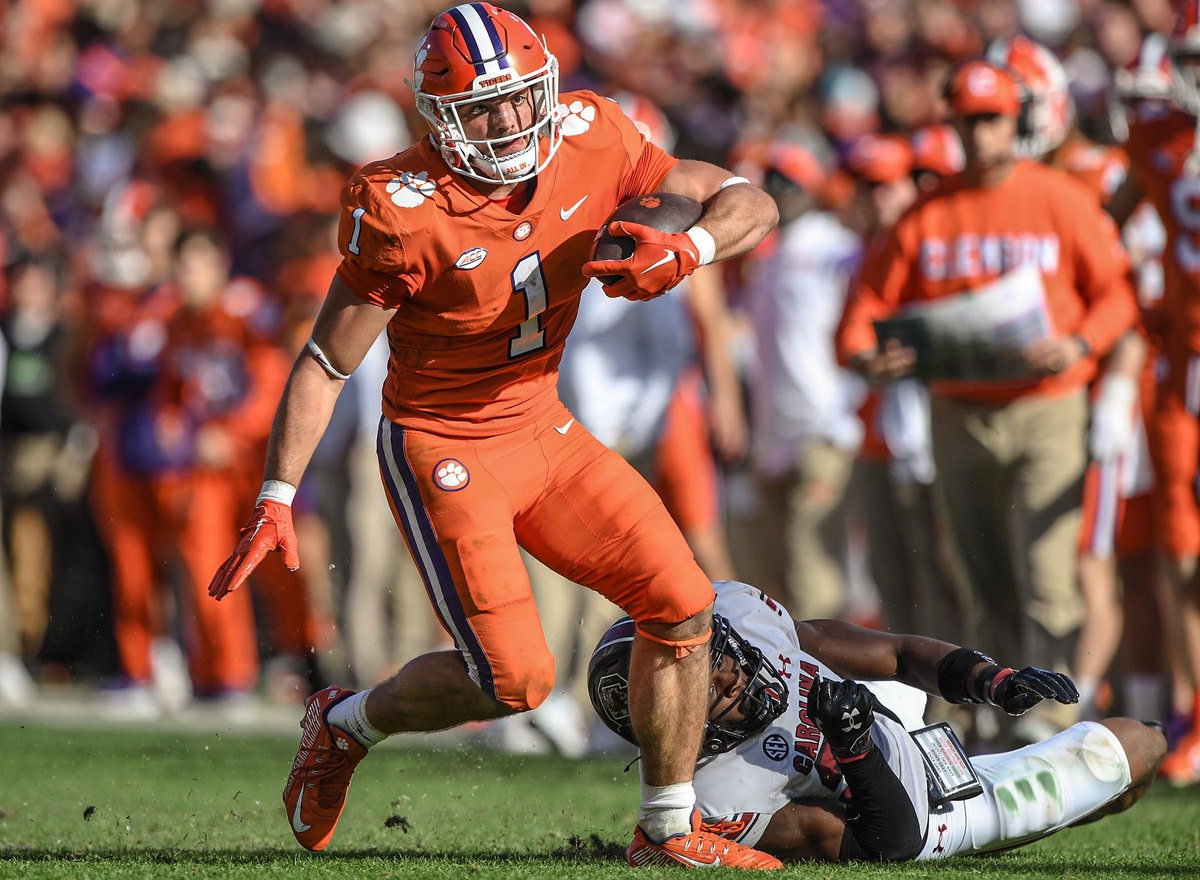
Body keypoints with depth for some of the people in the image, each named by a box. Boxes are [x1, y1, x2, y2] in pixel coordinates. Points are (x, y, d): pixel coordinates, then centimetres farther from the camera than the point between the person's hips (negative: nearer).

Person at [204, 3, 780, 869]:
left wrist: (684, 250, -25)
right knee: (514, 680, -13)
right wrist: (276, 502, -19)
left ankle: (668, 832, 13)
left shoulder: (591, 142, -9)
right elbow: (328, 361, -15)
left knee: (682, 604, -2)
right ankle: (345, 725, 16)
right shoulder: (404, 211, -23)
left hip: (544, 429, 6)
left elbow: (751, 204, -3)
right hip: (442, 448, -6)